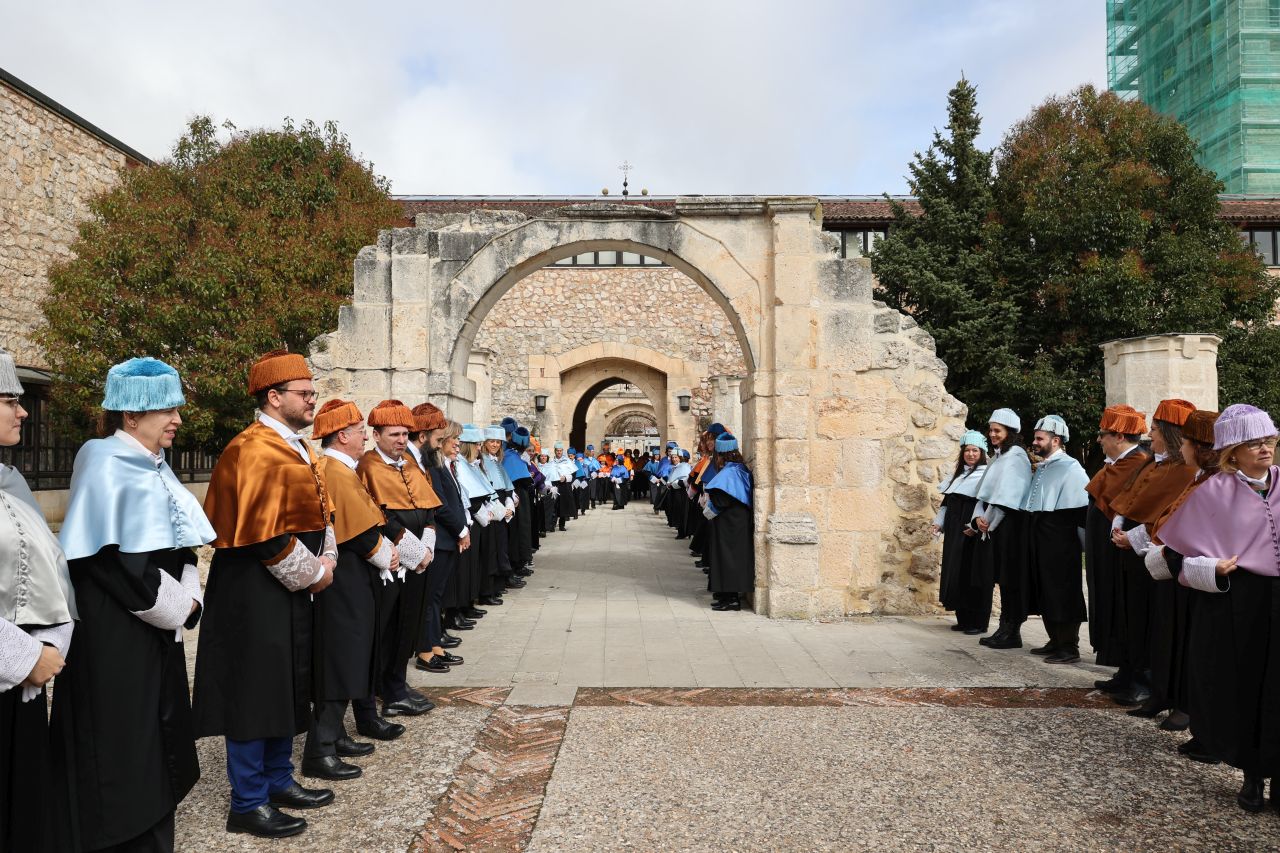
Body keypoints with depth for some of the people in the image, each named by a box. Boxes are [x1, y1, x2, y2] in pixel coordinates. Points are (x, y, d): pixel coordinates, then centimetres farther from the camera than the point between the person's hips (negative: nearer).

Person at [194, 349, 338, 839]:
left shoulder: (296, 448, 13)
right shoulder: (254, 450, -18)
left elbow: (319, 512, 18)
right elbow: (263, 535, -23)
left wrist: (326, 561, 3)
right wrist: (311, 574, -14)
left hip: (289, 587, 10)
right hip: (255, 592, -10)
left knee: (287, 687, 18)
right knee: (254, 692, 1)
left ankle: (279, 780, 32)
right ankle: (247, 803, 14)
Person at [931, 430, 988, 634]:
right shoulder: (958, 474, 17)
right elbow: (947, 502, 20)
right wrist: (939, 522, 11)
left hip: (974, 533, -7)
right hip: (954, 533, 7)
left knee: (973, 576, -4)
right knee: (956, 574, 9)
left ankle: (978, 622, 4)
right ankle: (963, 620, 17)